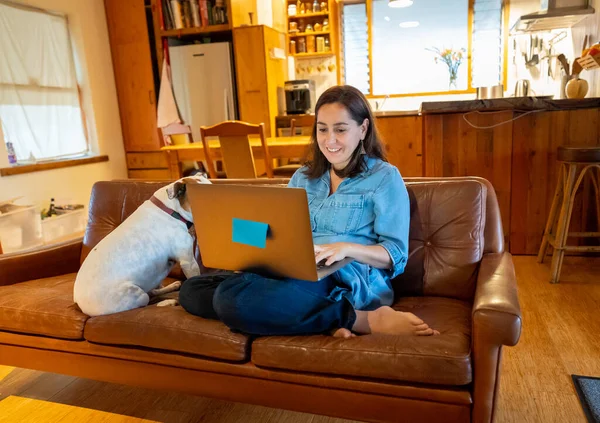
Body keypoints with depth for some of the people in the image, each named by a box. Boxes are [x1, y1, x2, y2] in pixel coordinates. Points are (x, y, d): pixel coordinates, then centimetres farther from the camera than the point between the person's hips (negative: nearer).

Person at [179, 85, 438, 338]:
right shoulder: (303, 177, 21)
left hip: (349, 282, -7)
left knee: (231, 296, -31)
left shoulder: (385, 177, 4)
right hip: (293, 273, 8)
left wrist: (347, 248, -21)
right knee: (191, 290, -12)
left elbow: (395, 256, -2)